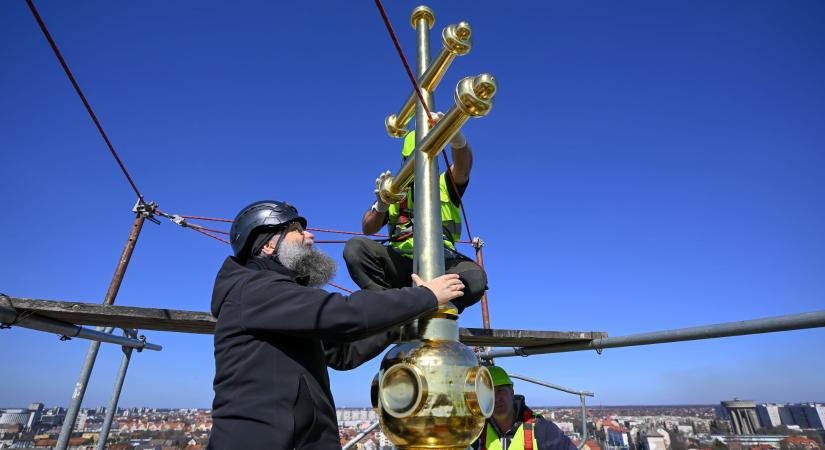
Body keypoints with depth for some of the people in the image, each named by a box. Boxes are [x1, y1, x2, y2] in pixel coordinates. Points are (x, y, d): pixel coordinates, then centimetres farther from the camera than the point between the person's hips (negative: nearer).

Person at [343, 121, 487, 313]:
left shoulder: (446, 184, 17)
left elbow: (463, 165, -7)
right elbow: (367, 229, 12)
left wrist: (455, 136, -30)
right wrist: (382, 204, -10)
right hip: (399, 262, 2)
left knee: (476, 278, -32)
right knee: (355, 247, -24)